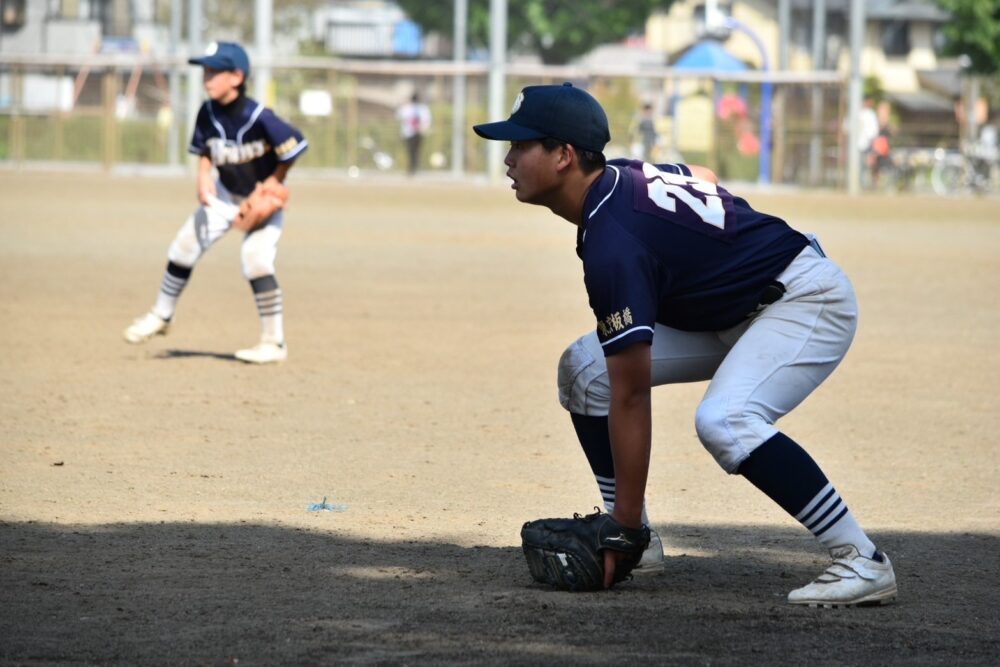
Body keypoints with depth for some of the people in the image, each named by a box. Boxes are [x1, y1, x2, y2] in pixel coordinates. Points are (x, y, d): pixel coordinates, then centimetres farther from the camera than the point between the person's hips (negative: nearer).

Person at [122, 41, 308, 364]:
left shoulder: (259, 117, -28)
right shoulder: (208, 113, -9)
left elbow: (294, 147, -22)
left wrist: (272, 186, -17)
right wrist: (204, 178, -10)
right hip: (225, 195, 6)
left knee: (256, 259, -20)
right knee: (185, 244, 1)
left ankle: (274, 343, -10)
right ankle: (161, 316, 22)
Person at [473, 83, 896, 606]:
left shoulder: (613, 244, -30)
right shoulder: (622, 175, -3)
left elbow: (630, 396, -30)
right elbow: (704, 176, 17)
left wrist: (624, 528, -27)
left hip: (808, 301, -11)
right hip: (736, 312, 11)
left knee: (724, 421, -35)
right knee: (585, 367, 3)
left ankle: (862, 561, -28)